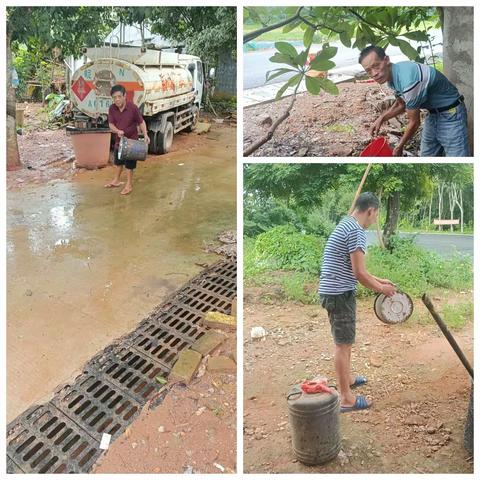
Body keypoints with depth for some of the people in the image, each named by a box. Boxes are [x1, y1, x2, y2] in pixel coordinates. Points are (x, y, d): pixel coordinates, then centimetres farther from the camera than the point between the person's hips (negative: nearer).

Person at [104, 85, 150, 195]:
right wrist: (117, 131, -26)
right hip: (119, 139, 5)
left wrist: (145, 135, -22)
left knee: (129, 164, 5)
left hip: (131, 140, -5)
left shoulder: (133, 108, -21)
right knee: (118, 161, 22)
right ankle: (116, 180, 41)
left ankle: (129, 184, 21)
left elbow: (141, 122, -11)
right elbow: (111, 124, -6)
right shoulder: (112, 108, -10)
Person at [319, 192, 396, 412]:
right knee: (343, 345, -2)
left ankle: (346, 379, 42)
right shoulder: (356, 231, -17)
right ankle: (346, 399, 8)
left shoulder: (345, 225, 15)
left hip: (333, 291, 10)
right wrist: (381, 288, -3)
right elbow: (359, 273, -18)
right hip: (340, 294, -10)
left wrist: (378, 280, 23)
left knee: (344, 342, 24)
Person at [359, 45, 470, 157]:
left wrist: (399, 147, -7)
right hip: (433, 114, 9)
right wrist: (381, 118, 2)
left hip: (451, 114, -9)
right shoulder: (393, 75, -5)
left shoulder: (408, 80, -32)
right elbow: (401, 104, 16)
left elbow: (414, 122, -21)